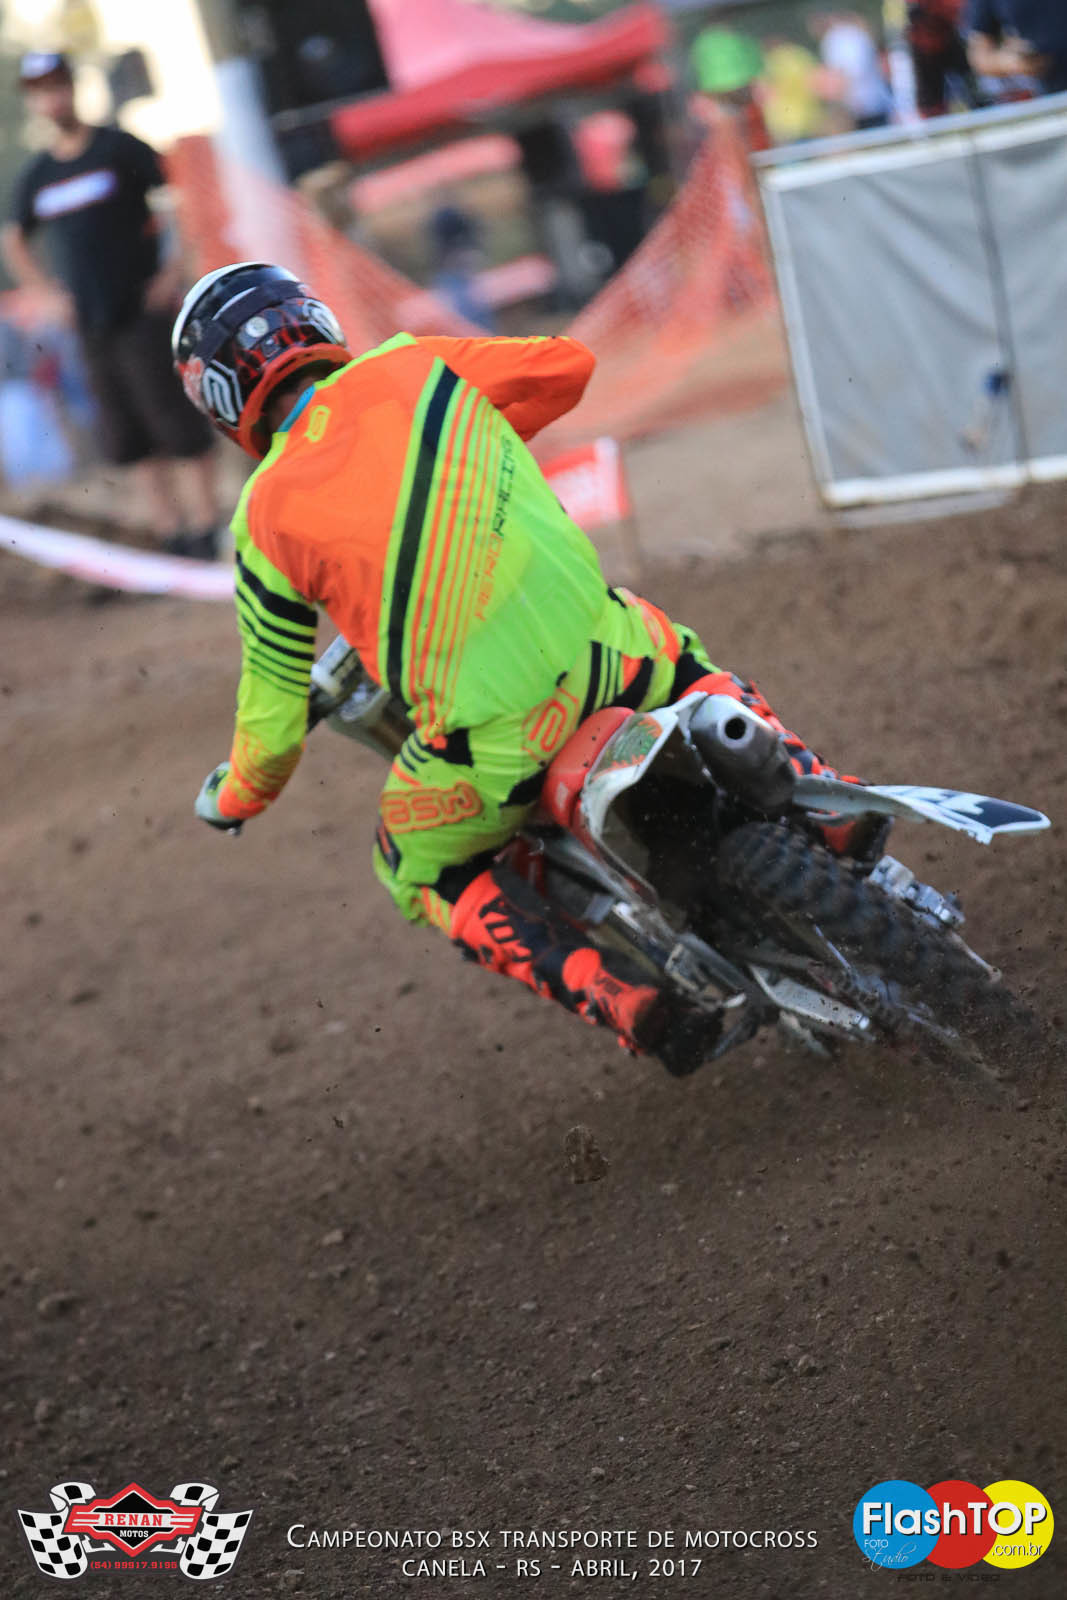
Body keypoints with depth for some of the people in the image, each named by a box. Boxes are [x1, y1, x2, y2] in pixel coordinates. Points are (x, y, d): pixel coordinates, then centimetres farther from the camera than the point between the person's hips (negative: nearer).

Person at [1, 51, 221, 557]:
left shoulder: (118, 149, -4)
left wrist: (175, 271, -10)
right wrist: (48, 293, 14)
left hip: (143, 315, -5)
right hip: (90, 327, 5)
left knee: (179, 425, -6)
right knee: (130, 440, 6)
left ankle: (207, 530, -2)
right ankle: (171, 535, 13)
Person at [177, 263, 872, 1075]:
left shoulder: (268, 519, -3)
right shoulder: (409, 367, 4)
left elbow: (275, 714, 2)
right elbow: (567, 365, 20)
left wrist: (238, 794, 24)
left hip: (487, 738, -3)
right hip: (592, 642, 4)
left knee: (422, 869, 24)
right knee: (683, 665, 37)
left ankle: (623, 999, 6)